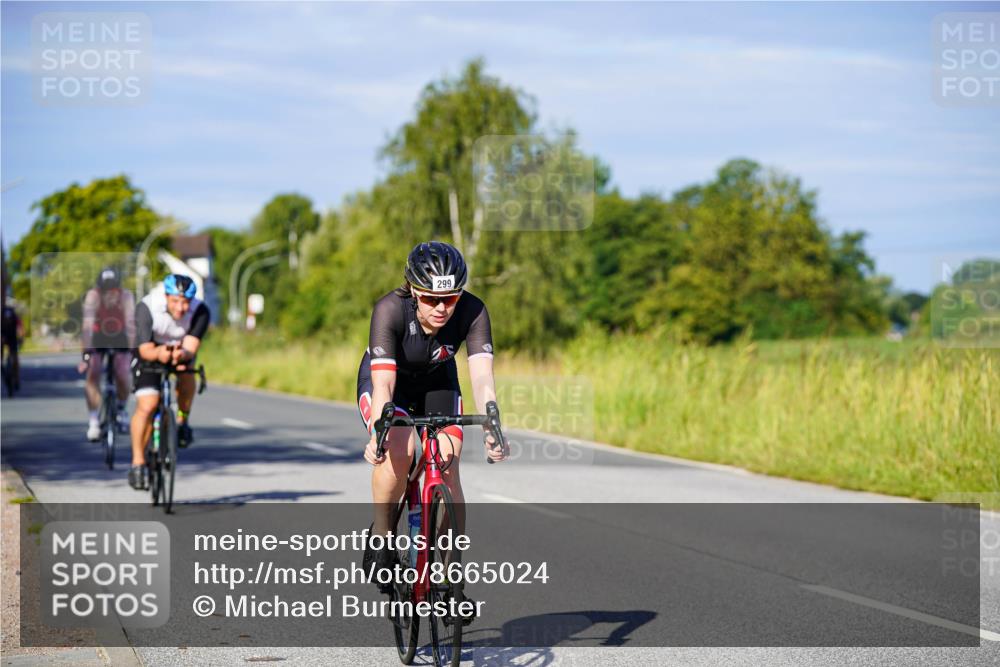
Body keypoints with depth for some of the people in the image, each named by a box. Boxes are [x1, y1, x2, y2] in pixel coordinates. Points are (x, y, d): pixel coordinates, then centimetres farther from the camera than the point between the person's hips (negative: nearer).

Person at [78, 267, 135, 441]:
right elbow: (87, 325, -36)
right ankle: (93, 420, -10)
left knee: (122, 376, -14)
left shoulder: (126, 296, -30)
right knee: (93, 375, -17)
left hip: (119, 338, 0)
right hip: (98, 337, 0)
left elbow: (130, 324, -34)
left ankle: (122, 408, 14)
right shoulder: (93, 296, -30)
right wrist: (86, 354, -43)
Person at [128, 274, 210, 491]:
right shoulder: (146, 309, -32)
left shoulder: (200, 312, -28)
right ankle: (138, 463, -9)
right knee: (147, 406, -17)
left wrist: (183, 354, -58)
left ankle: (182, 422, -2)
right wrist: (159, 353, -57)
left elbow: (191, 347, -35)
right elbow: (146, 350, -35)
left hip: (181, 352, 3)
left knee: (187, 373, -28)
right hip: (150, 354, -3)